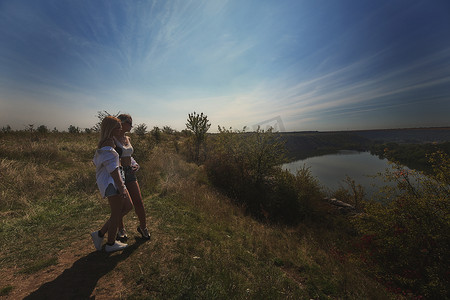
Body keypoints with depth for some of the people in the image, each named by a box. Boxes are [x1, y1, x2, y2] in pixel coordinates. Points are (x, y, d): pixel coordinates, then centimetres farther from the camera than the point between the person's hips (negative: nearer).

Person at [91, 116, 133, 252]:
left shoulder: (107, 142, 12)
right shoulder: (107, 146, -19)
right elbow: (113, 169, -22)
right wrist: (121, 187, -20)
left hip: (114, 182, 10)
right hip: (112, 183, -10)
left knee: (128, 206, 16)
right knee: (116, 214, 5)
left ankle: (100, 234, 25)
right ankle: (110, 244, 26)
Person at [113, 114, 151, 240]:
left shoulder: (128, 139, 11)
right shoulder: (112, 139, -9)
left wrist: (134, 164, 6)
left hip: (129, 173, 5)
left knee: (139, 202, 4)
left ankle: (143, 227, 23)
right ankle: (121, 230, 32)